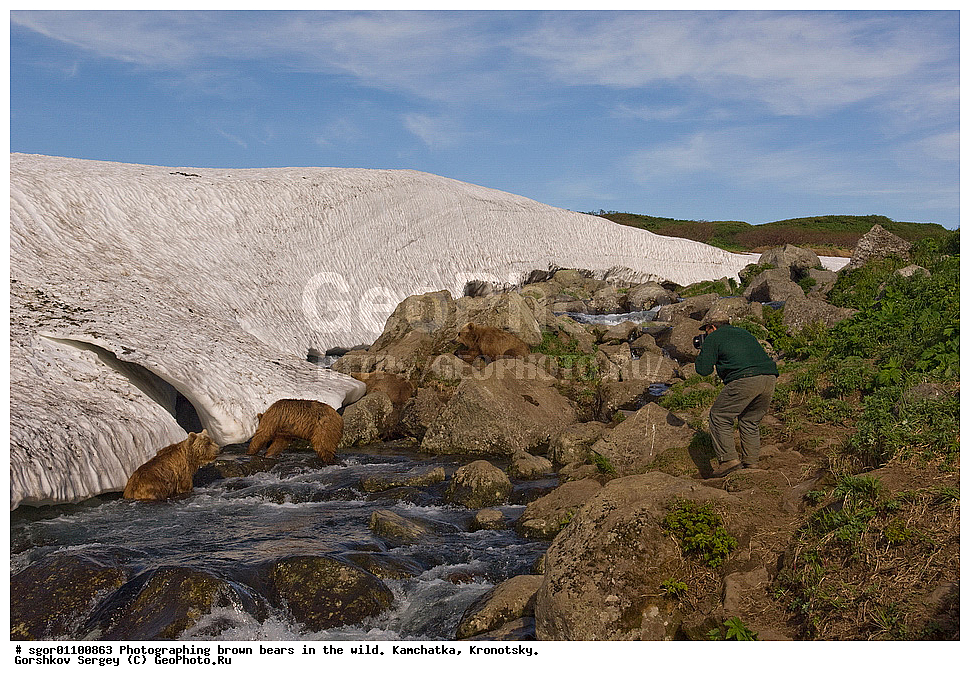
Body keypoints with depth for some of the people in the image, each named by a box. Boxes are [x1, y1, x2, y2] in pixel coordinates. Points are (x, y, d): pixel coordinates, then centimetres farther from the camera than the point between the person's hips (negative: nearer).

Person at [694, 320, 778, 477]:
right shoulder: (743, 333, 31)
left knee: (720, 416, 6)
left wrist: (703, 351, 24)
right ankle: (752, 463, 19)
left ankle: (728, 459, 0)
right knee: (751, 420, 21)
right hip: (769, 377, 7)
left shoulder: (713, 338, 10)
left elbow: (703, 369, 6)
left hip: (745, 380, -7)